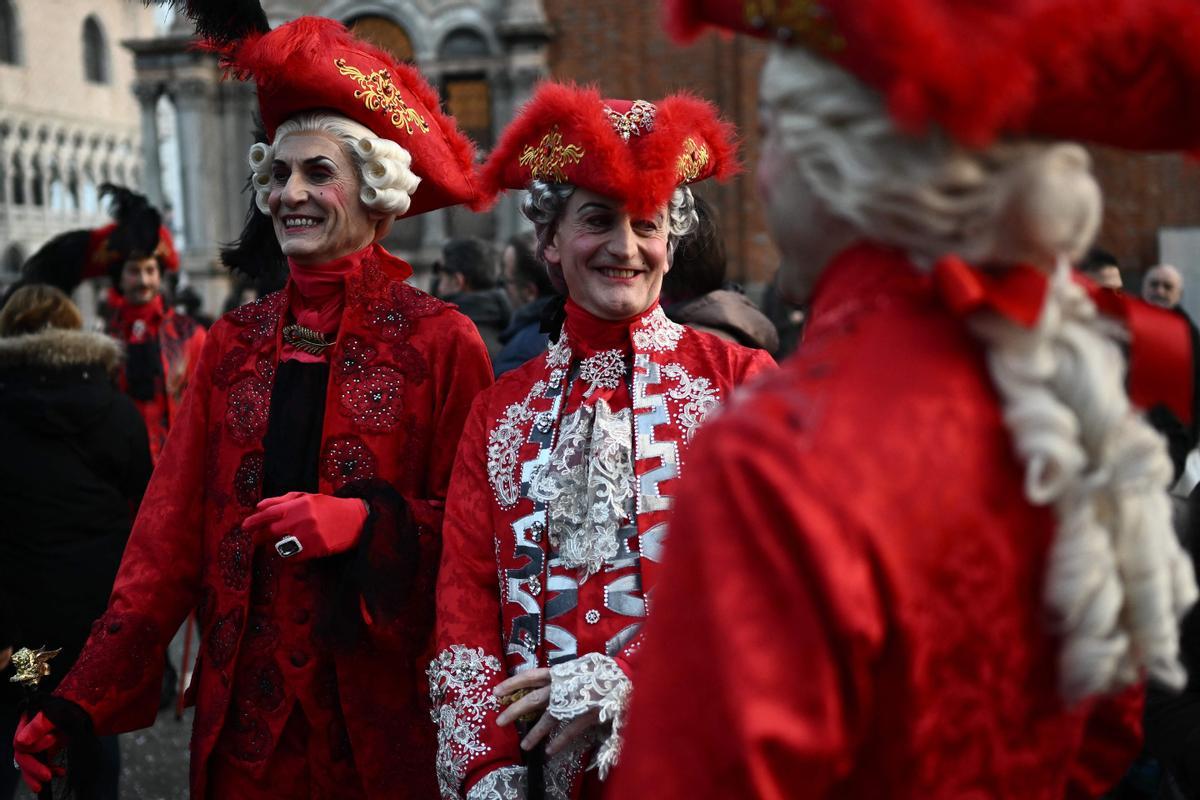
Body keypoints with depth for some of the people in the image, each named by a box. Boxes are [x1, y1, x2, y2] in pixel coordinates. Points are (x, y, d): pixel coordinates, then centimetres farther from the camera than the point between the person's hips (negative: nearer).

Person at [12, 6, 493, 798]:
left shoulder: (440, 341, -5)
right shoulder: (235, 343, 6)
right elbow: (171, 533, 4)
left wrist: (366, 521, -20)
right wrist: (80, 702, -2)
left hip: (382, 705, -3)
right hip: (246, 702, 3)